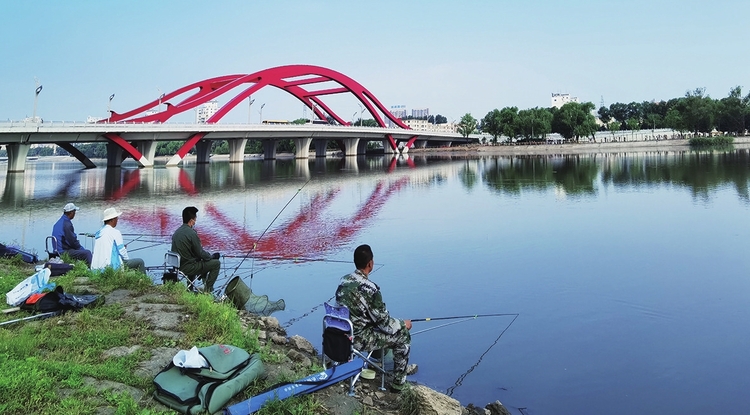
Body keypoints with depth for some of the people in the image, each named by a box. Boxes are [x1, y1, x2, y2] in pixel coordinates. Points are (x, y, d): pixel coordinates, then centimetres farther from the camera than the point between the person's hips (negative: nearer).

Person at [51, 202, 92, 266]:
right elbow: (72, 241, -17)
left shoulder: (58, 222, 13)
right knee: (87, 253, -16)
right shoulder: (67, 224, -19)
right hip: (64, 252, -11)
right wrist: (82, 248, -1)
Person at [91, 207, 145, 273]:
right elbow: (122, 251, -8)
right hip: (111, 267, -9)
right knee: (140, 262, 0)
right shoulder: (115, 232, -9)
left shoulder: (98, 233, 15)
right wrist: (128, 260, 10)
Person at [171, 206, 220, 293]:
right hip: (187, 268, -9)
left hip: (178, 265, 9)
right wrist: (212, 256, 5)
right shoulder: (191, 233, -20)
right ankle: (207, 290, 7)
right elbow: (200, 253, -14)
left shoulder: (177, 232, 6)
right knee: (216, 263, 1)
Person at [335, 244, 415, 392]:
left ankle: (401, 366, 44)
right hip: (357, 339, -8)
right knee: (403, 335, 7)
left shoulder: (345, 280, -1)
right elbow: (384, 322, -17)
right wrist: (403, 324, 3)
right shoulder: (370, 289, -26)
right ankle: (398, 382, 20)